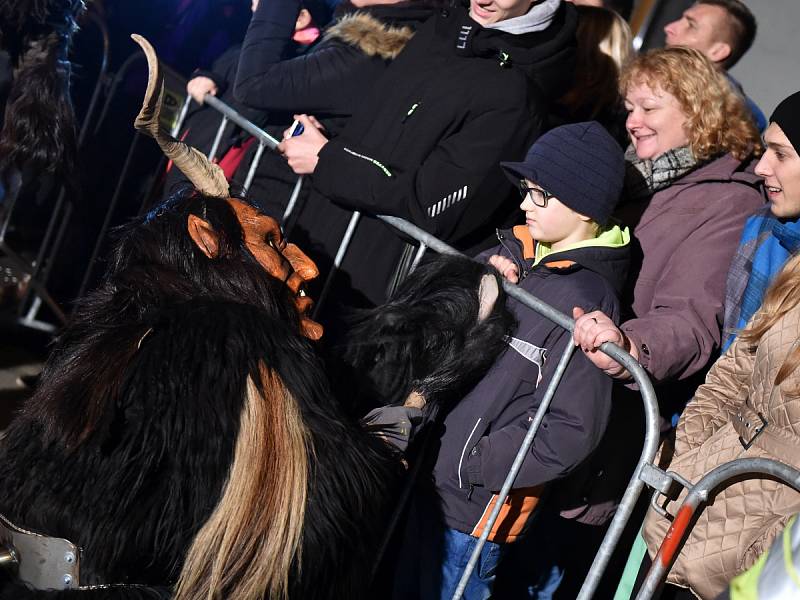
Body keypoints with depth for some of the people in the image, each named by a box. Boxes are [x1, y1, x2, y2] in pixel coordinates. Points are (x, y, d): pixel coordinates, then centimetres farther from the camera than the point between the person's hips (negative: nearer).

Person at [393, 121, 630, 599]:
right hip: (430, 474, 7)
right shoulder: (516, 250, 2)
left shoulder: (586, 303, -19)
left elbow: (572, 430, -21)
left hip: (477, 504, -7)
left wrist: (471, 465, -17)